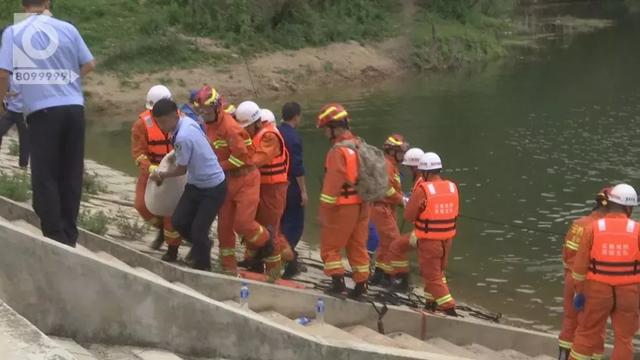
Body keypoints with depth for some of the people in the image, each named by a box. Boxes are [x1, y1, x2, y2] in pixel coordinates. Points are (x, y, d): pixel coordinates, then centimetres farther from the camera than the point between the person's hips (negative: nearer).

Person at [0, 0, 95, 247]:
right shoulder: (67, 29, 7)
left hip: (42, 111, -3)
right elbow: (89, 65, 12)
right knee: (71, 175, 9)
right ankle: (69, 237, 12)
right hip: (73, 108, 3)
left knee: (45, 177, 3)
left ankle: (56, 239, -1)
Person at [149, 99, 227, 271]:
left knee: (198, 230, -3)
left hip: (213, 188, -9)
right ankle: (202, 245, 30)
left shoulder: (183, 137, -30)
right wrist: (177, 155, 10)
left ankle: (202, 270, 14)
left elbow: (181, 170, -16)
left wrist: (161, 175, 1)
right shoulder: (186, 120, -5)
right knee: (179, 221, 5)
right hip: (196, 183, 9)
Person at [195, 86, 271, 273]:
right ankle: (228, 265, 17)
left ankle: (265, 242, 20)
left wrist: (218, 166, -18)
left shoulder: (230, 126, -22)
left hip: (245, 180, -8)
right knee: (224, 224, 7)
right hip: (227, 181, 8)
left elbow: (241, 156, -25)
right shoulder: (209, 125, 5)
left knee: (243, 222, -10)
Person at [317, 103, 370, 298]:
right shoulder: (360, 146, 7)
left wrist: (324, 210, -15)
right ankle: (361, 284, 19)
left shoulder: (338, 151, -19)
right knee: (357, 245, 15)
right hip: (362, 205, 8)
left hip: (343, 206, -8)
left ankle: (338, 281, -1)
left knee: (330, 246, 5)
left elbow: (332, 183, -21)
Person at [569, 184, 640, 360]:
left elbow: (580, 264, -7)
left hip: (598, 291, 1)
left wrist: (579, 291, 3)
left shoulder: (593, 228, -9)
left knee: (587, 334, 14)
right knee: (624, 339, 11)